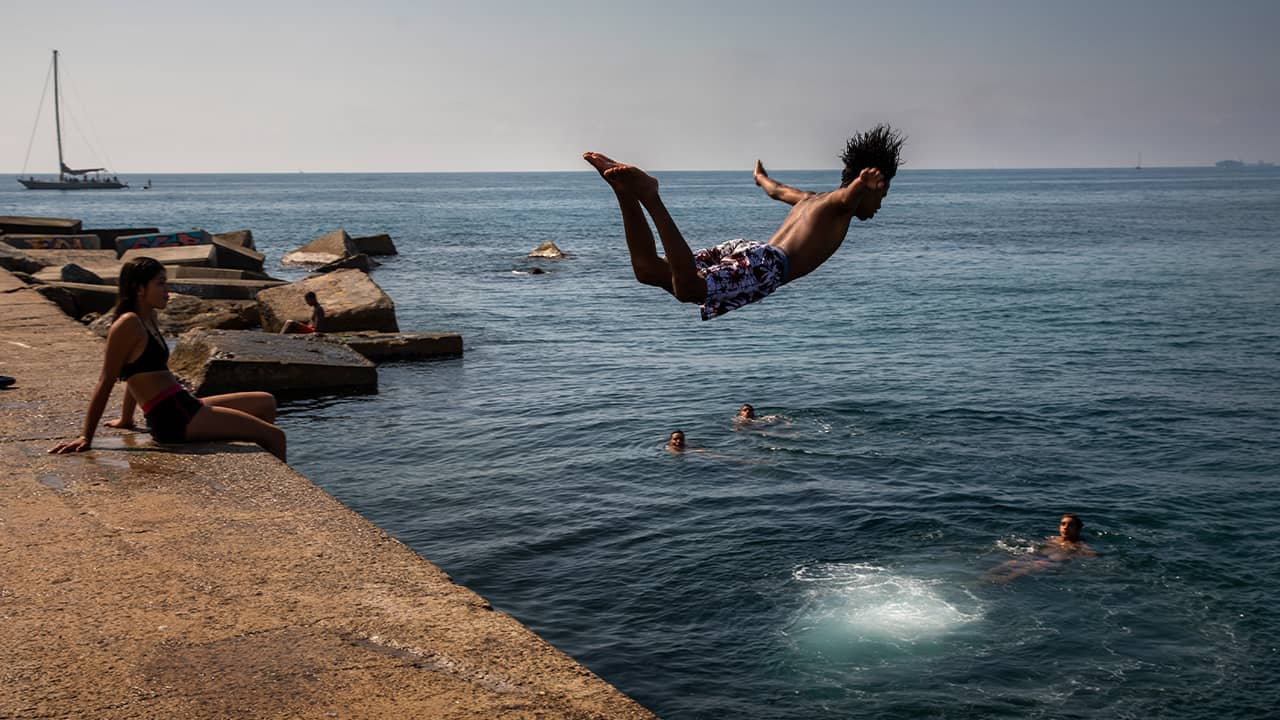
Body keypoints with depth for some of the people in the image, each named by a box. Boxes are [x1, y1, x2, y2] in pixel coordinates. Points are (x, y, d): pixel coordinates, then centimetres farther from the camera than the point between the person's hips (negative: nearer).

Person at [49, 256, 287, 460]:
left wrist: (125, 420, 30)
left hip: (184, 408, 10)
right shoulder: (128, 324, -13)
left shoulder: (149, 319, 15)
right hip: (174, 419, -10)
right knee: (274, 436, -9)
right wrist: (86, 437, -13)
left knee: (266, 403, 20)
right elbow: (106, 382, -13)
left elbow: (137, 373, 24)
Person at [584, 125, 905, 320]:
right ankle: (648, 195, -37)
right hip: (766, 263, -8)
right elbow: (848, 196, -16)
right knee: (688, 289, -32)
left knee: (648, 269, 0)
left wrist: (761, 177, 78)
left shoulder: (812, 198, 35)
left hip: (743, 248, 8)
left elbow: (778, 190, 55)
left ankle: (626, 189, -15)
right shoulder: (840, 203, 11)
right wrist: (863, 185, -39)